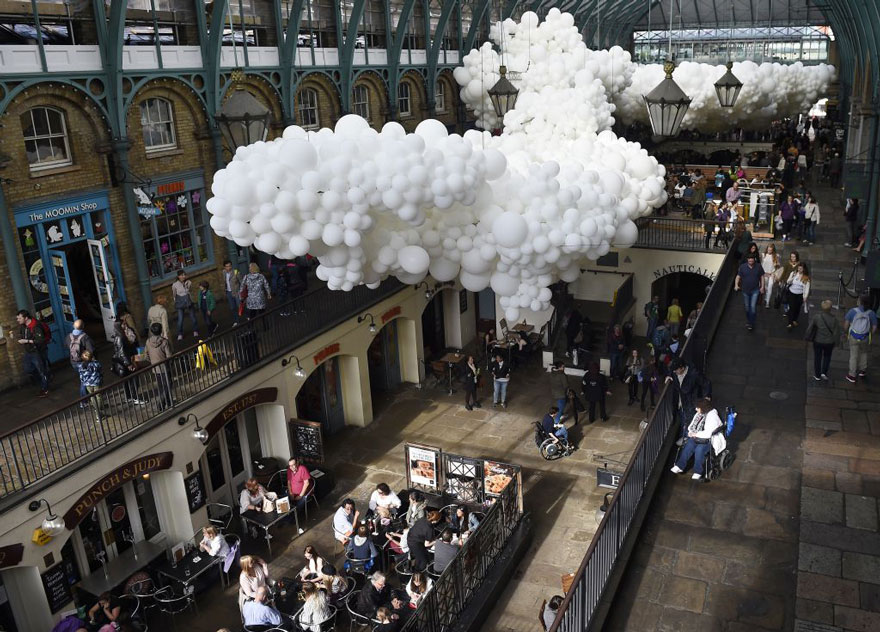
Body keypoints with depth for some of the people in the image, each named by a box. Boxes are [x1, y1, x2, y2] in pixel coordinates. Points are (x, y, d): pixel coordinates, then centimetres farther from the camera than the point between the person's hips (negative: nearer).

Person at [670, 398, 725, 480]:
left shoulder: (712, 417, -20)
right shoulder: (698, 414, 7)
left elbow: (708, 433, -27)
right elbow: (692, 425, 17)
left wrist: (696, 434, -18)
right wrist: (691, 432, -4)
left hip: (709, 440, -7)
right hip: (697, 437, 7)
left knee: (699, 449, -32)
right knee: (688, 446, -21)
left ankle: (698, 472, -19)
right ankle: (680, 466, -18)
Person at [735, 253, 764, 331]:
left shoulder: (758, 267, -7)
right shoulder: (742, 267, -9)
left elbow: (762, 277, 3)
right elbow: (738, 276, -5)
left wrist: (762, 287, -1)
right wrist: (736, 285, -21)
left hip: (755, 290, -1)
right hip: (745, 290, 1)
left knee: (753, 307, -10)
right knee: (747, 307, 14)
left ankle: (751, 323, 1)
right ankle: (748, 321, 34)